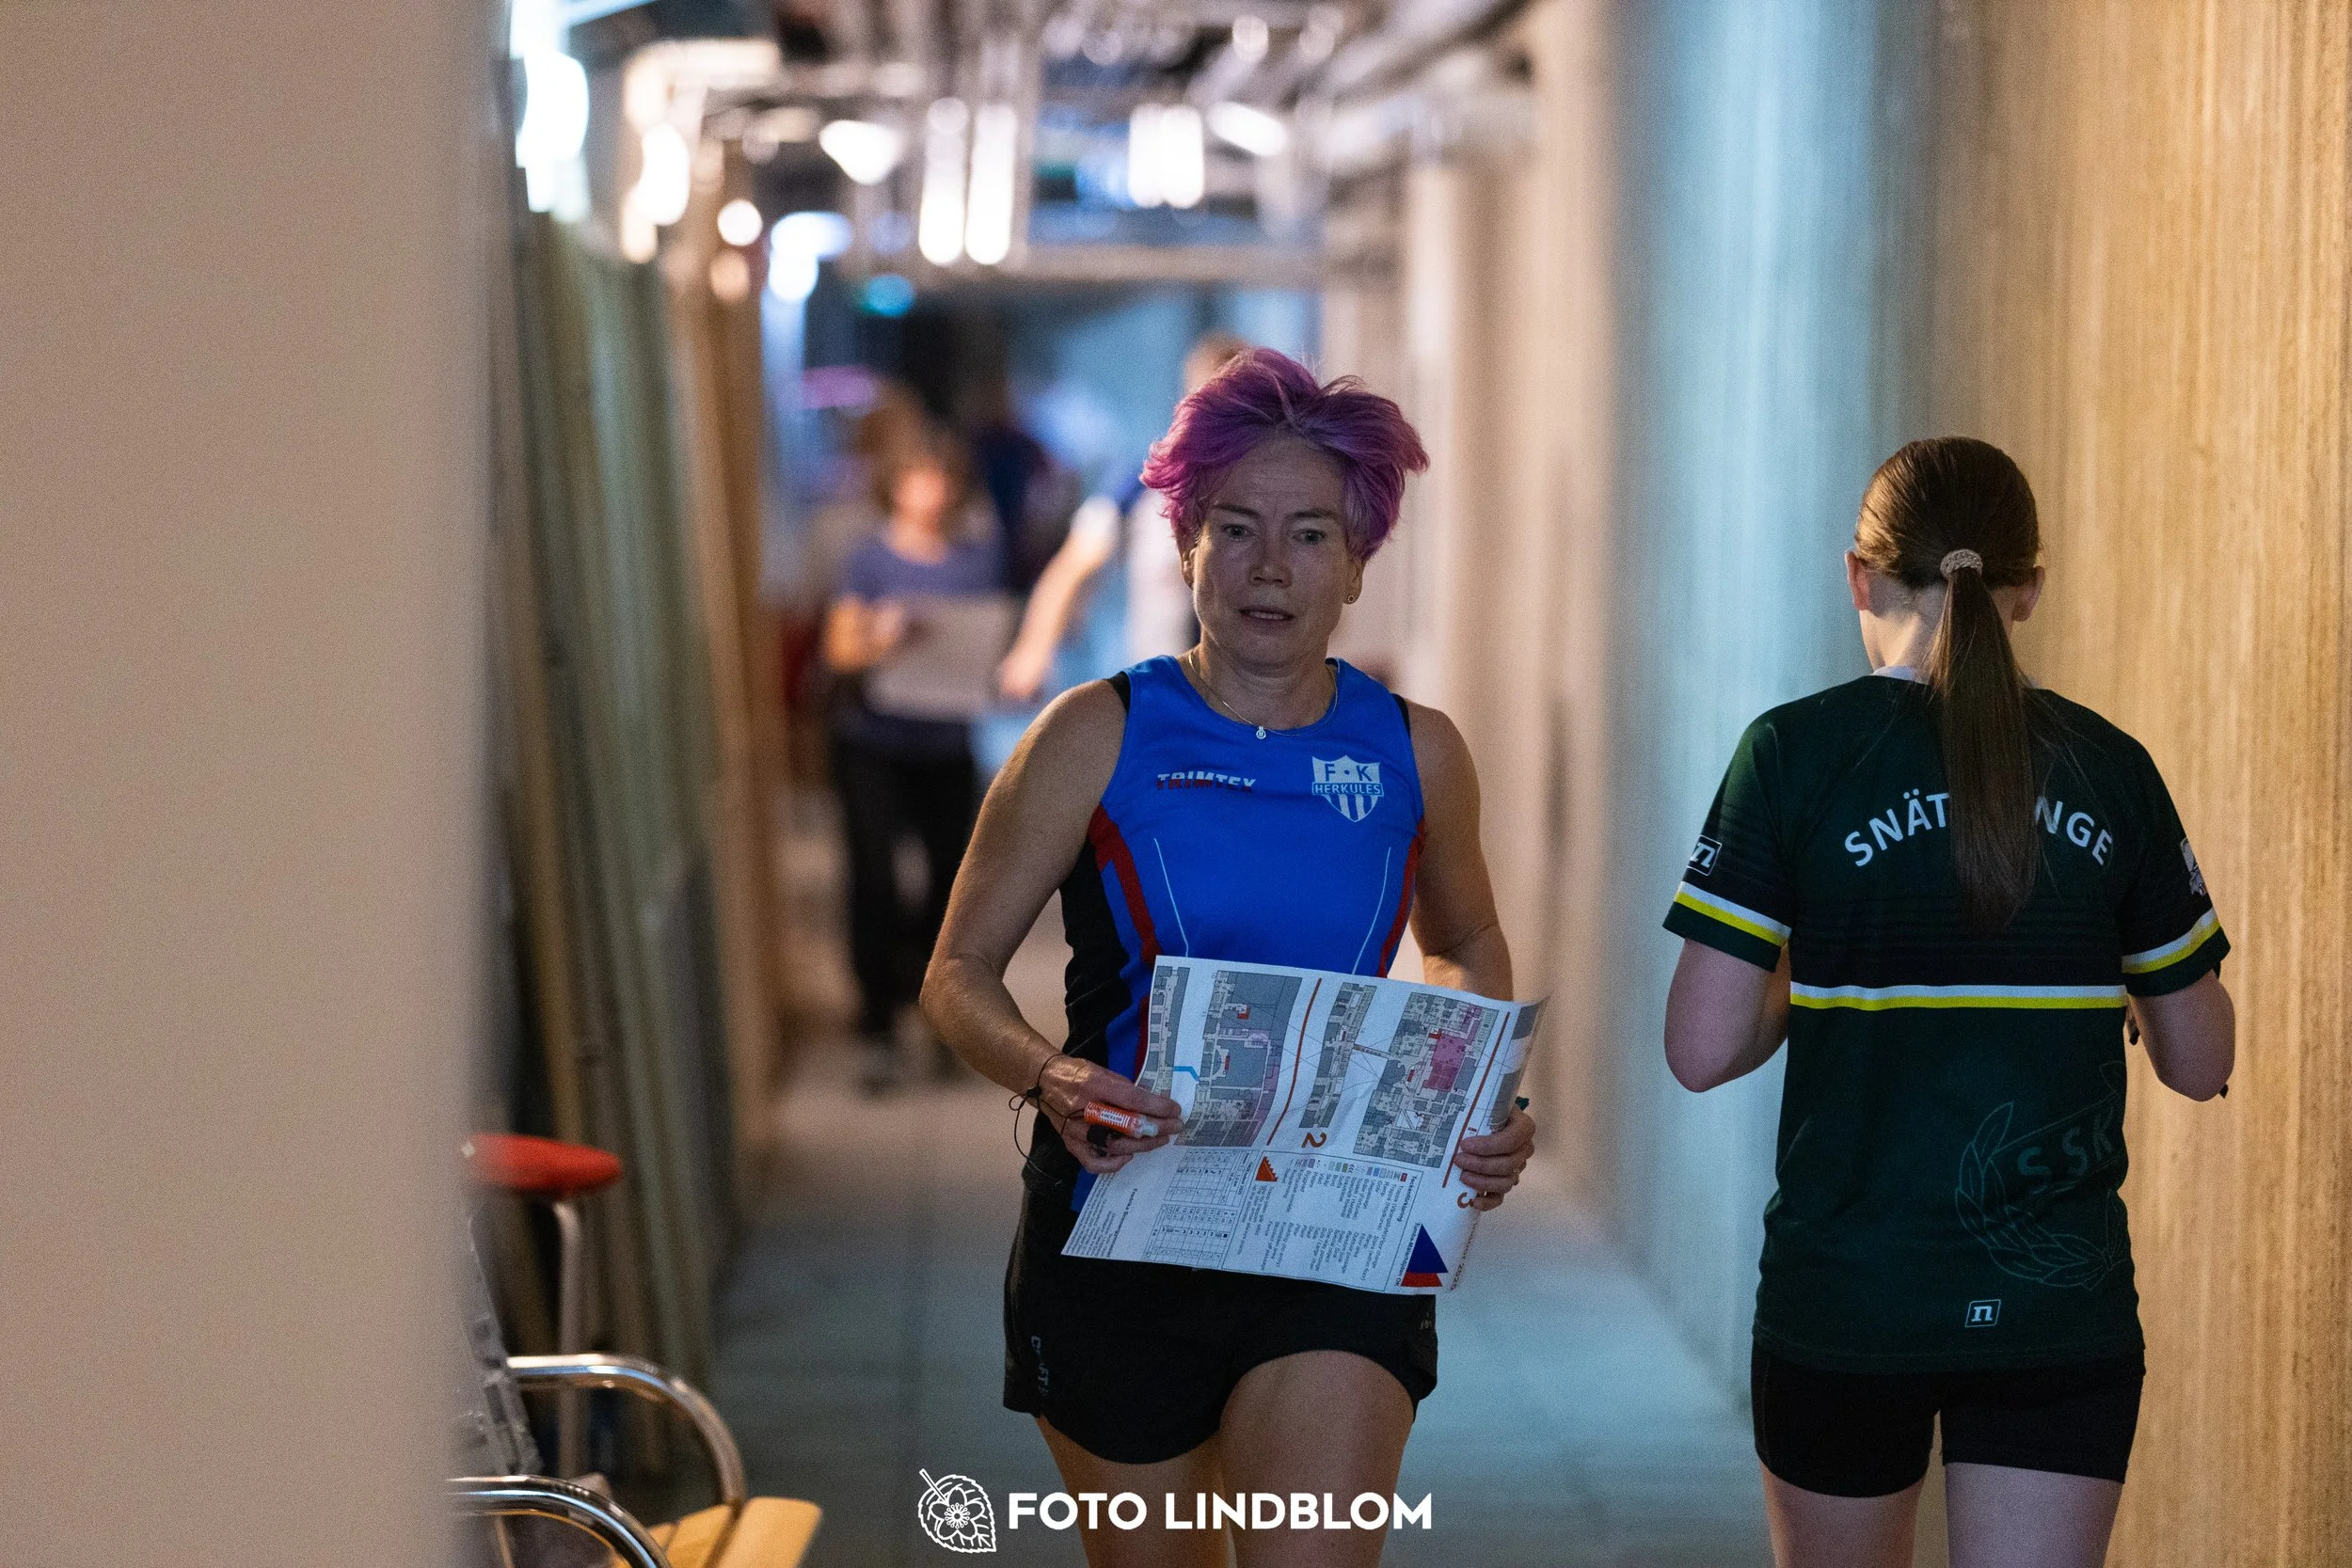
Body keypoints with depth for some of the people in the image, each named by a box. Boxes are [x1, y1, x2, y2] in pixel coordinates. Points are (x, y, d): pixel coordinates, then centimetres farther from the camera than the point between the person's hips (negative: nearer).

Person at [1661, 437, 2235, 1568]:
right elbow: (2199, 1061, 6)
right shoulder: (2109, 768, 1)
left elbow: (1702, 1049, -10)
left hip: (1847, 1296, -1)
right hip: (2065, 1307, 1)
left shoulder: (1797, 753, -6)